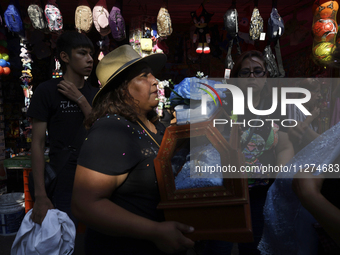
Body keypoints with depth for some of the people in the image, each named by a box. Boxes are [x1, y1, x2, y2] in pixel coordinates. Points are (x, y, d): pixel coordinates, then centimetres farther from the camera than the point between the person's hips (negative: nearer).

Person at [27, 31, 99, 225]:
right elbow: (38, 143, -9)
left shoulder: (95, 93, 7)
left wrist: (80, 99, -14)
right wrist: (40, 196, -12)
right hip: (65, 186, -4)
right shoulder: (47, 91, -7)